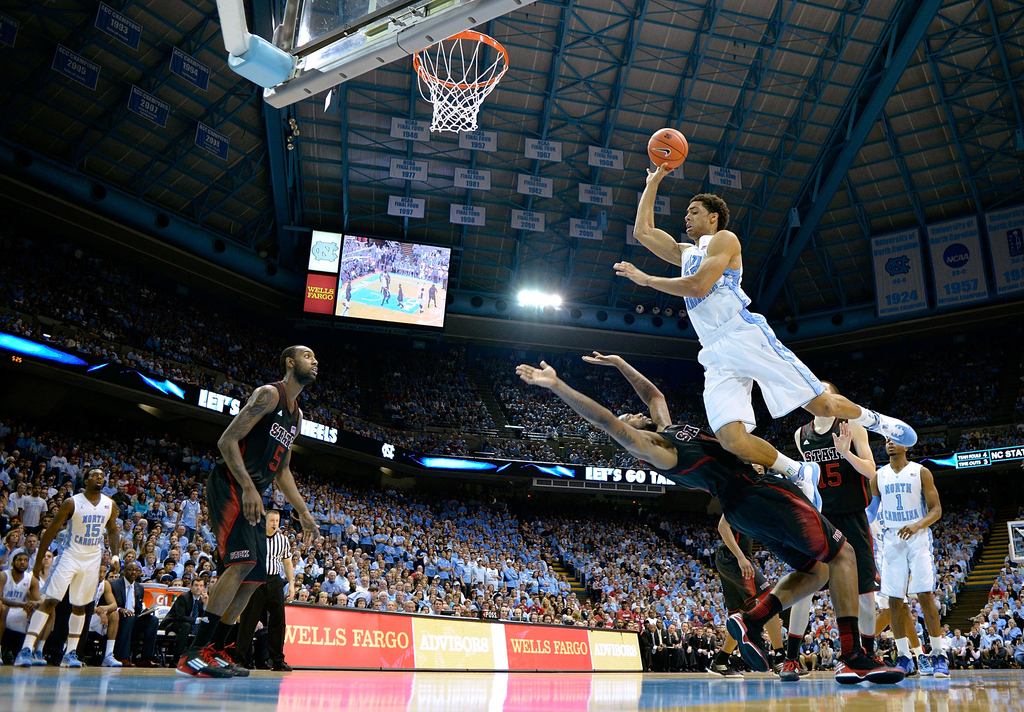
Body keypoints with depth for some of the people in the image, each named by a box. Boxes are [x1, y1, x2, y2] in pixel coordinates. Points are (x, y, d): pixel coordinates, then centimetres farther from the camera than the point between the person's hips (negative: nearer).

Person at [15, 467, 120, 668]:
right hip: (70, 556, -3)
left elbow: (113, 531, 14)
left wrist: (115, 555, 3)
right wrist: (39, 559, -5)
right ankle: (26, 650, -11)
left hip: (93, 559, 4)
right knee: (49, 601, -12)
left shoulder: (110, 504, 0)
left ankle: (71, 653, 16)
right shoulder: (72, 502, -12)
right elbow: (51, 530, -6)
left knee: (80, 606, 9)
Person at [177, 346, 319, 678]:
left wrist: (303, 511, 18)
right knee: (244, 560, -23)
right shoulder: (269, 394, -9)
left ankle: (215, 651, 16)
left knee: (253, 577, 7)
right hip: (230, 485, -10)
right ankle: (195, 653, -20)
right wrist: (248, 487, -27)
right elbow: (227, 441, -17)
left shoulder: (297, 416, 19)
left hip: (253, 495, 10)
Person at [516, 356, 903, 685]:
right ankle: (852, 657, -11)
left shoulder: (664, 431, 17)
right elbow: (607, 423, -21)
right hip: (759, 493, -10)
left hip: (745, 504, 10)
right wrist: (557, 387, -27)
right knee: (841, 555, -5)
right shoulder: (651, 450, -9)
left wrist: (619, 363, 35)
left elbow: (654, 393, 33)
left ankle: (751, 620, 2)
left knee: (813, 570, 16)